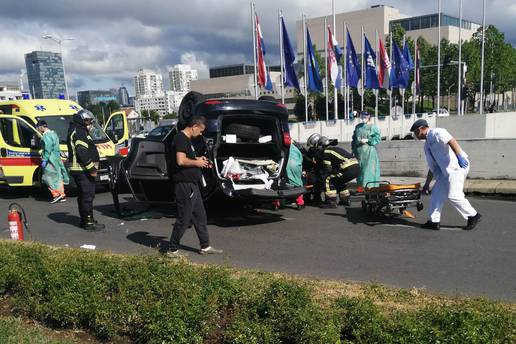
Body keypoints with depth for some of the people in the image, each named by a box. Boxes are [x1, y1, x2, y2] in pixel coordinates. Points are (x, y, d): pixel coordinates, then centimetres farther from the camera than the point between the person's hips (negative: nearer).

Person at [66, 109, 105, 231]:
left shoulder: (76, 131, 21)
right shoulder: (79, 132, -13)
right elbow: (82, 153, -23)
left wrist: (91, 168, 21)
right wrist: (91, 168, -22)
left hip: (79, 169, 11)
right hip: (83, 170, -11)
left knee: (83, 195, 16)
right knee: (88, 195, -10)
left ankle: (85, 219, 24)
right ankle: (89, 222, -9)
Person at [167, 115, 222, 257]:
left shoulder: (187, 139, 16)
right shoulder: (181, 138, -15)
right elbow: (181, 161, -26)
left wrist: (198, 159, 12)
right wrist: (197, 162, -12)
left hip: (192, 184, 11)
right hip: (184, 185, -11)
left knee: (200, 217, 15)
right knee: (183, 219, -3)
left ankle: (205, 247, 24)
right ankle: (173, 250, 8)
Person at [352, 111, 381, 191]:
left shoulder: (373, 127, -3)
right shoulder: (358, 127, 14)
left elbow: (378, 138, -8)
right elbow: (354, 138, 20)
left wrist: (367, 140, -15)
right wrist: (353, 149, 16)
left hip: (369, 152, -5)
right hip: (359, 151, 5)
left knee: (369, 168, -6)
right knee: (359, 168, 9)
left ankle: (370, 186, -1)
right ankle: (361, 185, 19)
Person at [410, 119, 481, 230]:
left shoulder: (436, 133, -5)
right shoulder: (427, 145, 22)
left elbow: (452, 141, -21)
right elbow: (432, 167, 25)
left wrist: (460, 156, -33)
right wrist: (427, 184, 24)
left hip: (457, 166, -10)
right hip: (445, 171, 10)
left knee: (453, 195, -12)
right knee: (436, 194, 5)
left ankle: (473, 216, 6)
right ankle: (434, 221, 10)